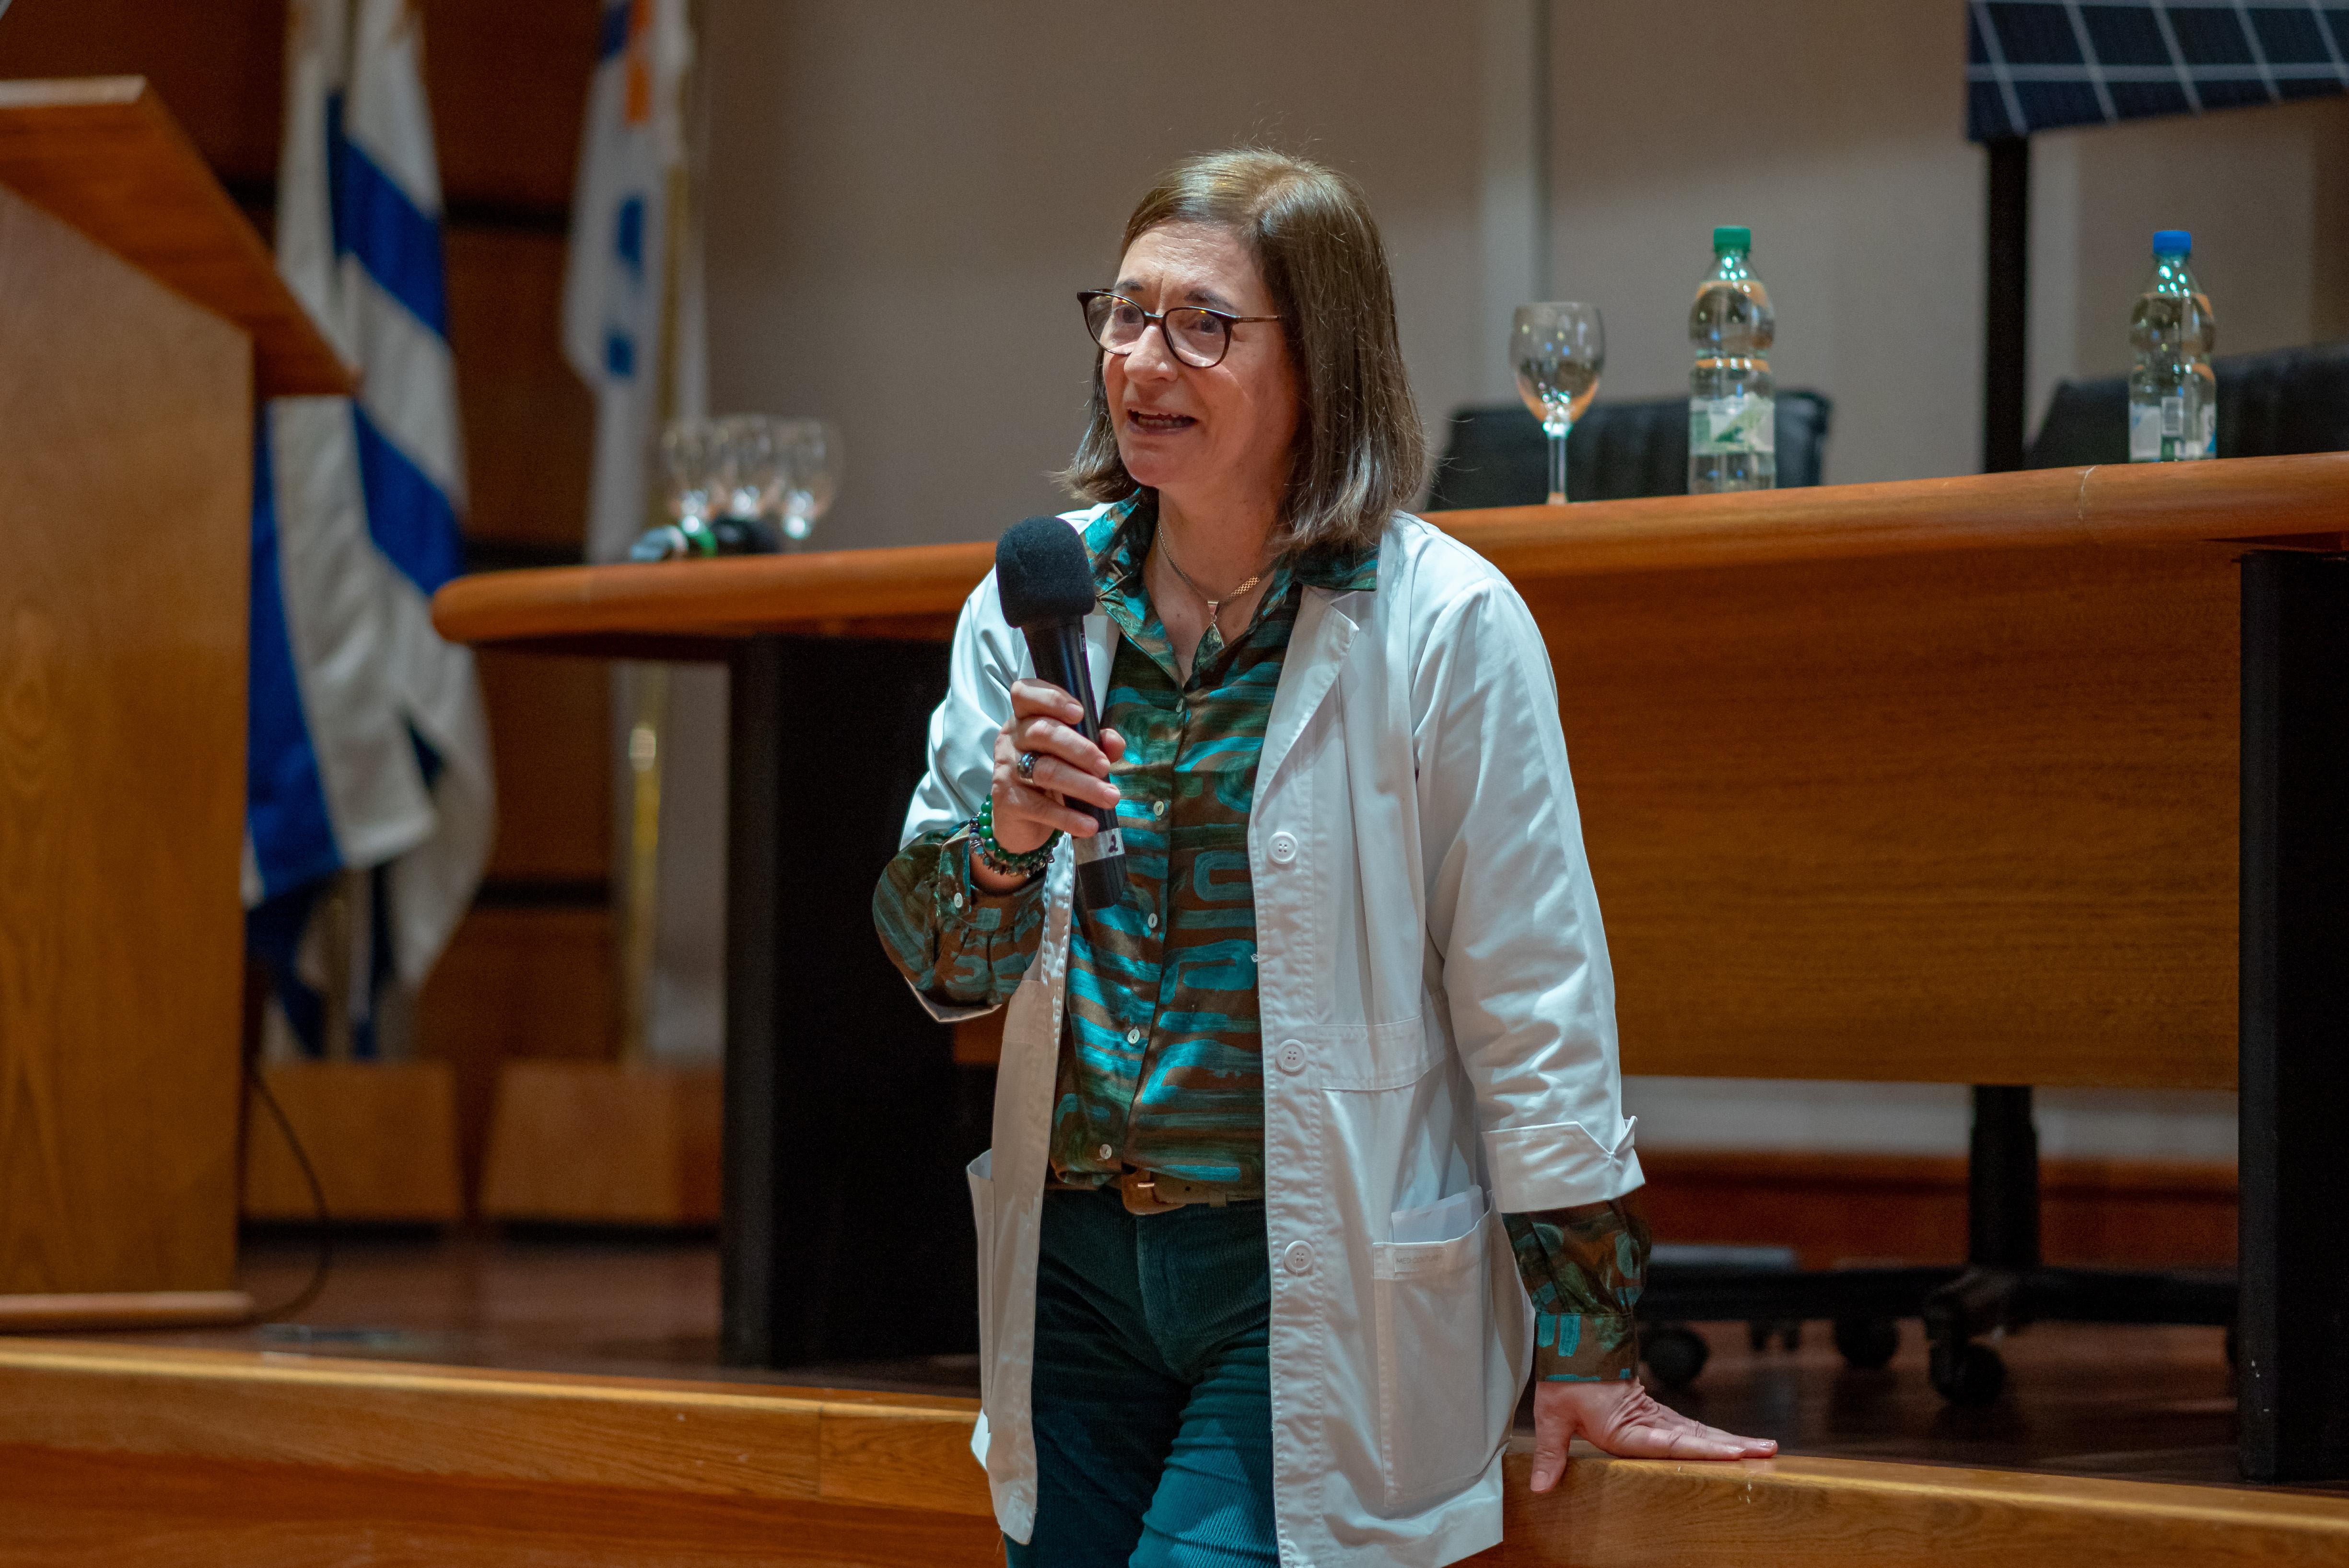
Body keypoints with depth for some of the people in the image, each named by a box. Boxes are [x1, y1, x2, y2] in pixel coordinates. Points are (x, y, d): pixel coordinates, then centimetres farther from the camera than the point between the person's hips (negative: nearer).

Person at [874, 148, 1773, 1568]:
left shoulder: (1442, 624, -10)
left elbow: (1532, 1002, -6)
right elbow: (942, 971, 7)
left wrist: (1585, 1347, -5)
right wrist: (1004, 846, -15)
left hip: (1318, 1289, -5)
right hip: (1077, 1267, 5)